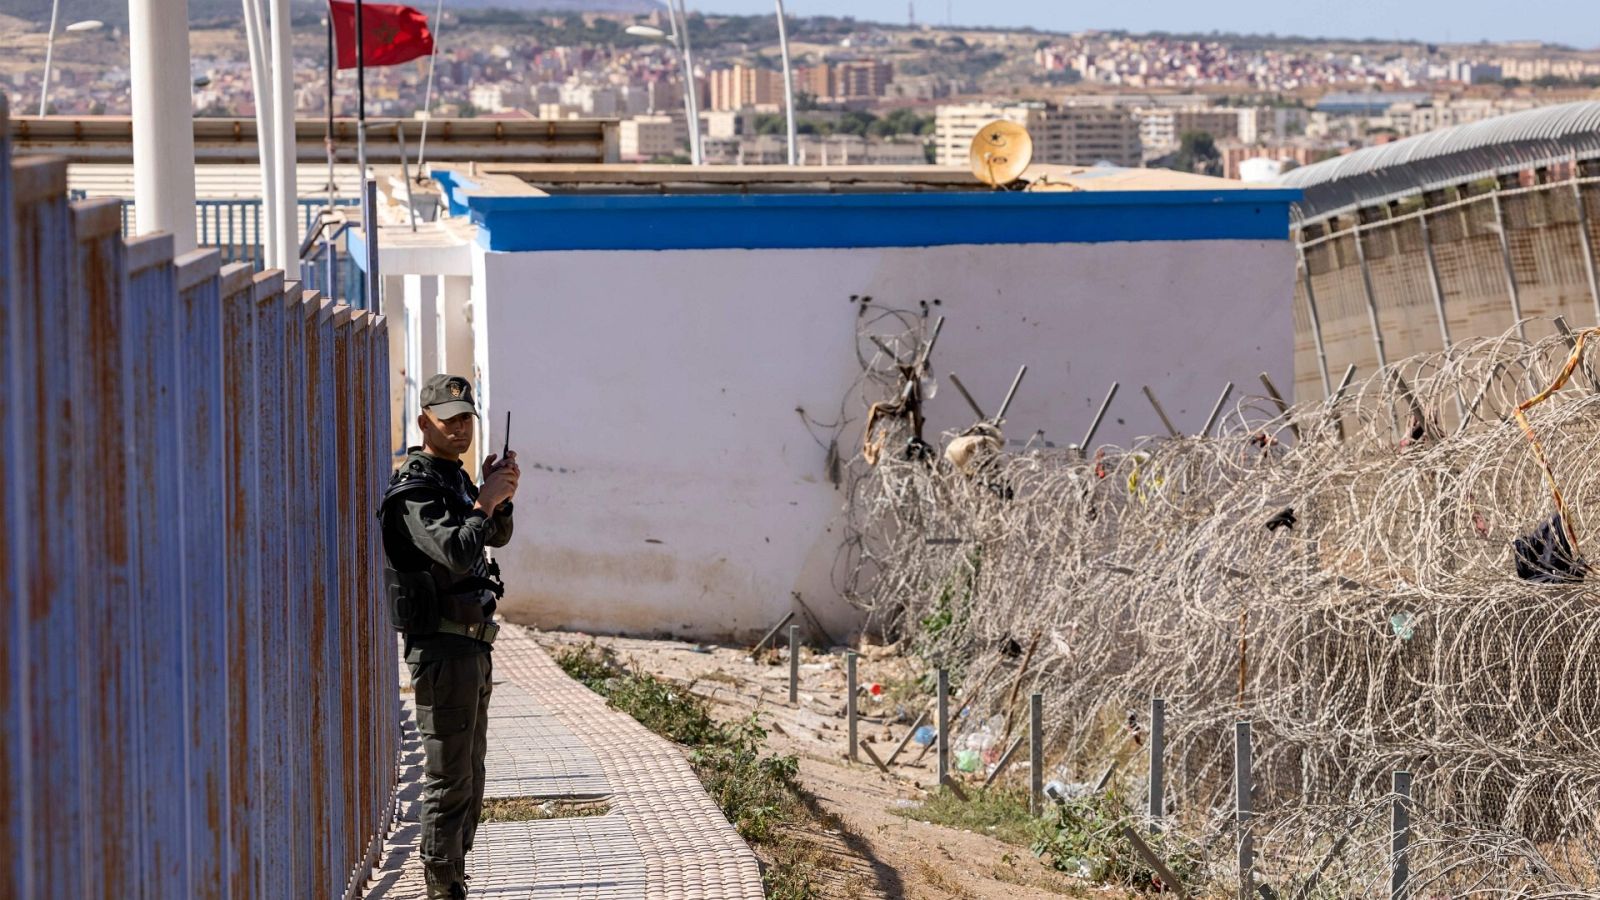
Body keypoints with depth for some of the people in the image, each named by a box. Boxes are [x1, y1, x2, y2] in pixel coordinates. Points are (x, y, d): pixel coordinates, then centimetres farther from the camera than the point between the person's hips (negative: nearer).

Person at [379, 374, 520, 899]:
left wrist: (500, 496, 4)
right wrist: (486, 501, -17)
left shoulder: (456, 478, 14)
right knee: (448, 777, -7)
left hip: (472, 646, 10)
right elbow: (456, 552, -29)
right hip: (442, 645, -10)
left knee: (469, 774, 16)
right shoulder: (414, 490, -15)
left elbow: (496, 537, 22)